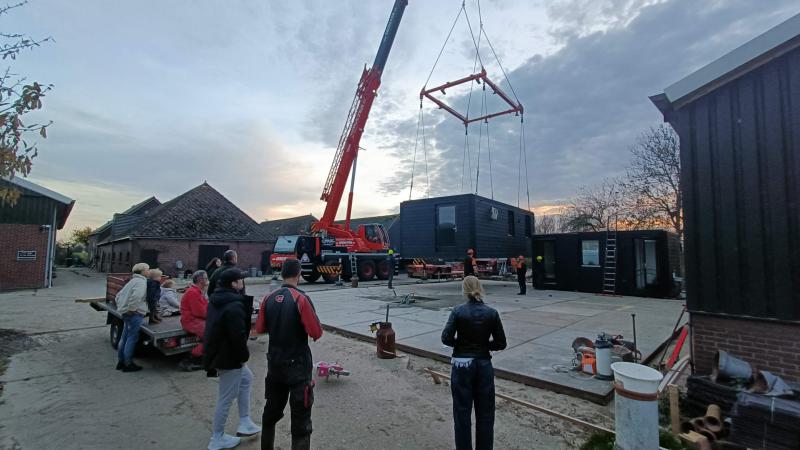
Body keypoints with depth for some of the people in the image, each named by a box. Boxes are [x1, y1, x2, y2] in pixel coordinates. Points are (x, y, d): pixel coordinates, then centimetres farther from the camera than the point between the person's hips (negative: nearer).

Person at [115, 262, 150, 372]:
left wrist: (121, 307, 24)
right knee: (132, 338, -3)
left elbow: (118, 296, 24)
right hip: (135, 314, -10)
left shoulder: (133, 281, 18)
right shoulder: (141, 282, -13)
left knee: (124, 337, 17)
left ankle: (120, 361, 27)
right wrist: (131, 309, -21)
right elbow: (136, 296, -32)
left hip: (126, 313, 10)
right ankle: (128, 364, 4)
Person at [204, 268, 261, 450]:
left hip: (217, 353, 11)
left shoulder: (216, 300, 5)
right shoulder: (234, 306, -27)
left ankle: (245, 423, 30)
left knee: (246, 378, 24)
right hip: (229, 358, -11)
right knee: (226, 399, 6)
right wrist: (244, 356, -13)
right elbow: (238, 336, -28)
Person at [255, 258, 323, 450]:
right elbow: (316, 333, -18)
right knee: (301, 418, 4)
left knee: (272, 410, 24)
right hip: (298, 365, -6)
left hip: (274, 363, 7)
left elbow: (260, 329, 8)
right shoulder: (301, 299, -19)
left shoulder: (269, 298, -2)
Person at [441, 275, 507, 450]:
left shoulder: (458, 311, -11)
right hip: (484, 365, 2)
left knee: (462, 412, 12)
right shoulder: (492, 313, -6)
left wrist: (460, 343, 4)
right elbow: (501, 343, -2)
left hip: (462, 365, -1)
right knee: (485, 413, 16)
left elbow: (446, 338, -14)